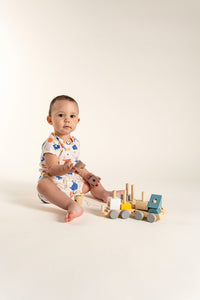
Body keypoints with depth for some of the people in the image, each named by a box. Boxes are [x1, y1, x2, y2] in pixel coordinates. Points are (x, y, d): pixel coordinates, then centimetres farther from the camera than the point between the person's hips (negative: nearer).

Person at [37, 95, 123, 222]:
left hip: (73, 181, 8)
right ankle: (71, 205, -54)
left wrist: (87, 174, 6)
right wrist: (65, 169, -45)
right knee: (43, 184, -40)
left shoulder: (75, 142, 7)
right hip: (54, 182, -8)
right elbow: (52, 169, -26)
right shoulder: (51, 143, -18)